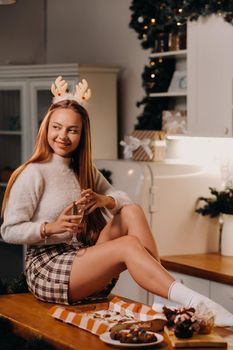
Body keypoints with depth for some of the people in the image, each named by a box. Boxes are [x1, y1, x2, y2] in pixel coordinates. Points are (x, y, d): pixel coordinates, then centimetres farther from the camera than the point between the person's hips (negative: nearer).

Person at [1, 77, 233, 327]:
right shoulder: (34, 173, -8)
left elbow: (123, 199, 10)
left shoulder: (84, 171, 15)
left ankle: (168, 292, -23)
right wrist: (52, 227, -24)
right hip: (46, 268, -7)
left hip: (82, 258, 7)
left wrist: (104, 200, -13)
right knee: (128, 244, -27)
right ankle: (195, 303, -41)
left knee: (131, 211, -11)